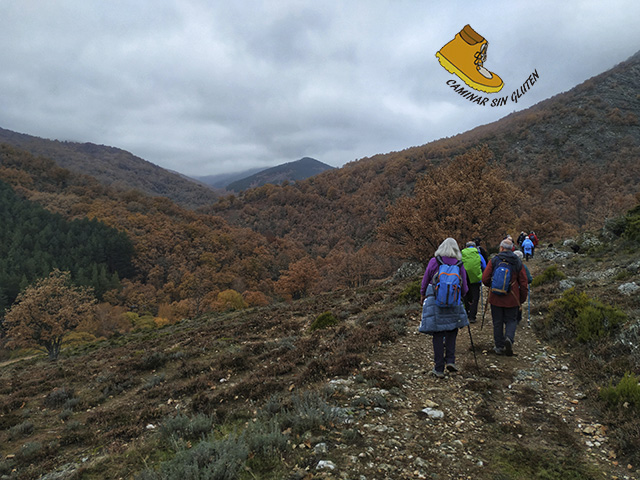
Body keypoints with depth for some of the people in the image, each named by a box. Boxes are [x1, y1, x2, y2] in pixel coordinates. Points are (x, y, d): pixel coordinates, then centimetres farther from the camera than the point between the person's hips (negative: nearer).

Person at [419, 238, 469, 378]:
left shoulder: (434, 262, -5)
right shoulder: (460, 265, -2)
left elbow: (425, 281, 3)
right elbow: (464, 288, 5)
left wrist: (422, 295, 21)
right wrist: (462, 294, 28)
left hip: (434, 301, -1)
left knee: (438, 335, 4)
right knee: (452, 330, 20)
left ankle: (439, 369, 8)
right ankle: (450, 360, 9)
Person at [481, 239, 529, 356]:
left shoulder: (494, 260, -4)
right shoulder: (517, 262, 1)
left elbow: (485, 279, -8)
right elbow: (524, 283, 2)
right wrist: (522, 299, 11)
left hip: (495, 298, 0)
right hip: (511, 299, 1)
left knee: (497, 322, 10)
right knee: (511, 320, 13)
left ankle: (499, 346, 14)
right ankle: (509, 338, -13)